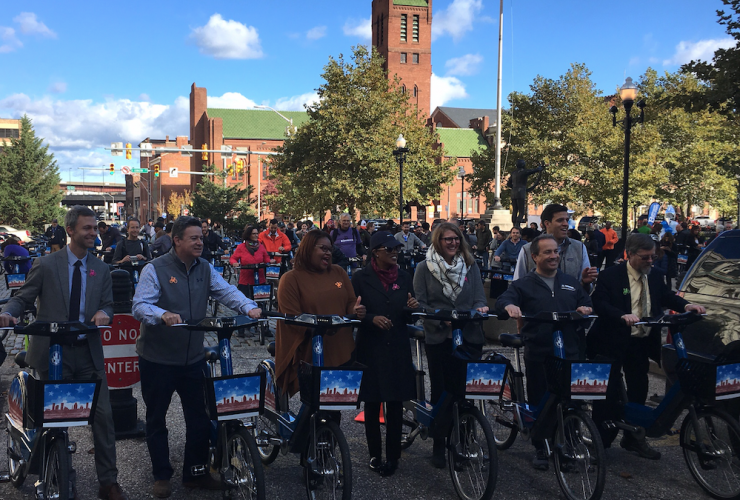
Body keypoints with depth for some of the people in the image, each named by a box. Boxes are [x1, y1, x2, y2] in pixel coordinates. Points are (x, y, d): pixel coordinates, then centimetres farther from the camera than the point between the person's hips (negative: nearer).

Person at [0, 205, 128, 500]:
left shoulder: (101, 269, 8)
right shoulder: (45, 265, -2)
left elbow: (108, 305, 8)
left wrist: (103, 312, -16)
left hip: (88, 353, 2)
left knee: (103, 415, -1)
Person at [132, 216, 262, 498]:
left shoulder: (205, 269, 5)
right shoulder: (155, 269, -11)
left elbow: (226, 292, -7)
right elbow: (139, 306, -19)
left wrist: (249, 307, -25)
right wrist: (163, 314, -39)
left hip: (193, 358, 4)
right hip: (157, 358, -4)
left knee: (200, 417, 9)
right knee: (156, 418, 9)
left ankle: (195, 472, 25)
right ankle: (161, 476, 24)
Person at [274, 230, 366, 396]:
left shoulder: (338, 272, 10)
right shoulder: (291, 279, -4)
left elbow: (351, 302, 13)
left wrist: (356, 310, -11)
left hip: (343, 352, 5)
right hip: (312, 357, -4)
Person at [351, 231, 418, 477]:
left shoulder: (404, 277, 8)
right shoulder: (361, 278, -2)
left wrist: (413, 307, -10)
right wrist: (372, 318, -19)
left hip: (398, 349, 2)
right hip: (370, 348, -2)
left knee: (395, 404, 4)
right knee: (372, 404, 7)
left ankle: (393, 455, 16)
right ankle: (374, 454, 21)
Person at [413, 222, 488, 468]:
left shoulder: (471, 266, 10)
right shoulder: (425, 268, 1)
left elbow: (479, 298, 7)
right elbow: (420, 304, -2)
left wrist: (479, 309, -15)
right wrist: (442, 319, -16)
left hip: (469, 336, 2)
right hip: (439, 338, -2)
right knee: (442, 392, 4)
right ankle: (438, 446, 17)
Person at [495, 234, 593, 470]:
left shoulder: (571, 283, 15)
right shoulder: (524, 284, 4)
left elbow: (588, 303, 19)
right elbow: (502, 301, -10)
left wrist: (585, 308, -6)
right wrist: (509, 306, -34)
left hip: (569, 353, 2)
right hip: (538, 355, -2)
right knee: (538, 403, 5)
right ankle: (540, 449, 20)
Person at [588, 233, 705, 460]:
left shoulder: (655, 275, 3)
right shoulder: (610, 276, -14)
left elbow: (666, 296, 10)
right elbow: (599, 303, -21)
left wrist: (685, 305, -10)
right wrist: (622, 316, -37)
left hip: (641, 343, 5)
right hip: (613, 342, -5)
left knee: (639, 389, 12)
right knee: (609, 391, 1)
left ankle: (633, 437, 28)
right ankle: (601, 440, 14)